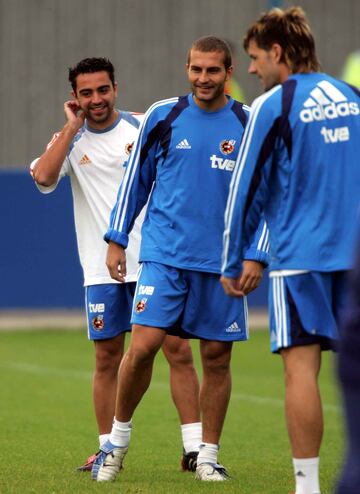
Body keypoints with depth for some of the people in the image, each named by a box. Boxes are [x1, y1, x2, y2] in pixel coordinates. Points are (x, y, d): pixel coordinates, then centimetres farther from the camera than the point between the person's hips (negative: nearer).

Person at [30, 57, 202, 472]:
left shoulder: (143, 129, 2)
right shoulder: (71, 139, 3)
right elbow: (43, 177, -16)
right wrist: (72, 127, -12)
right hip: (102, 269, 1)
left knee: (178, 350, -6)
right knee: (107, 360, 4)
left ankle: (194, 449, -3)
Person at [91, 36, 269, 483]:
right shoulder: (162, 116, 3)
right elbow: (135, 179, 11)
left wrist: (255, 256, -3)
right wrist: (116, 239, 7)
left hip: (223, 262, 1)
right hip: (164, 255, -1)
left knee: (217, 358, 4)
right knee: (143, 345, -12)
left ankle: (207, 456, 16)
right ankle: (118, 439, 7)